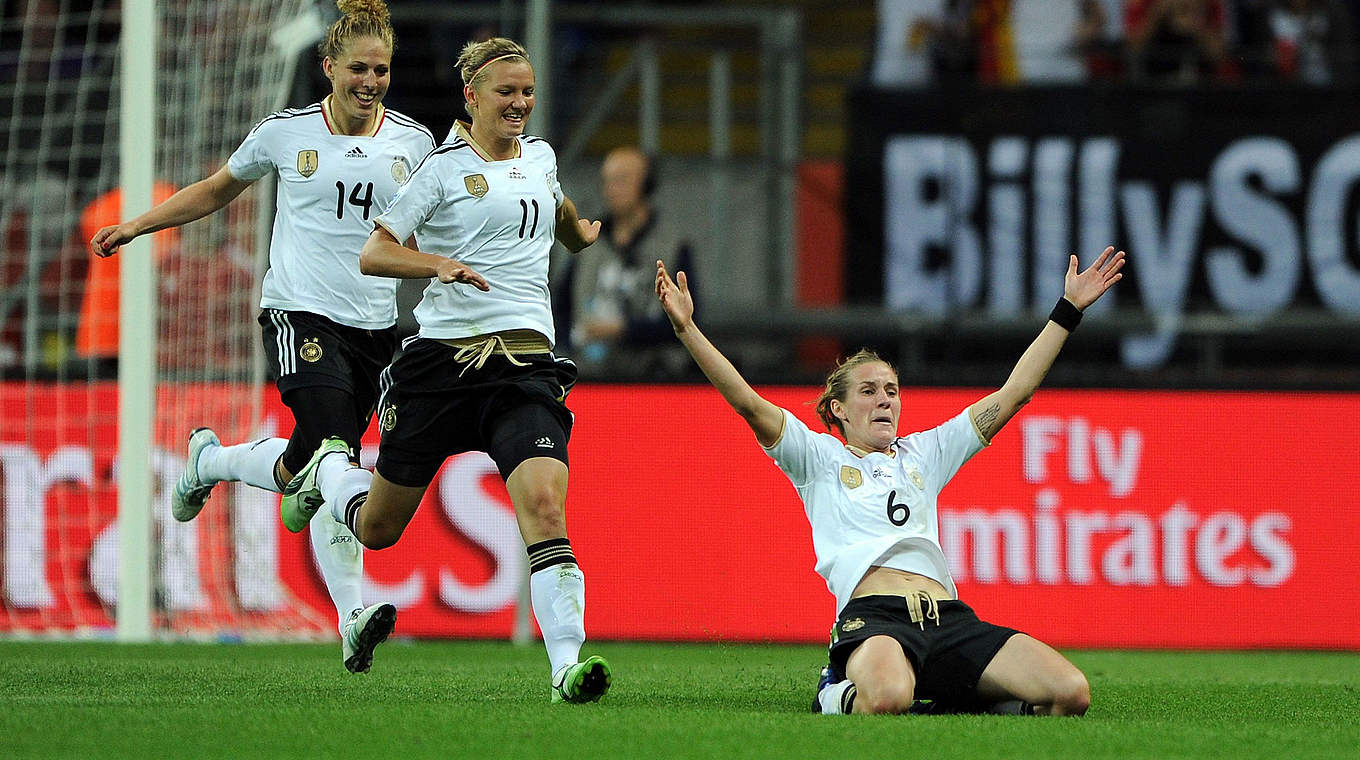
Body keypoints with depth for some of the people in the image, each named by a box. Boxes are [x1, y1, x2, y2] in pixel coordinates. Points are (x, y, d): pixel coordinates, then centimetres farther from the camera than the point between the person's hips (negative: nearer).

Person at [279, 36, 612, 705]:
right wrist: (441, 262, -21)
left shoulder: (540, 156, 15)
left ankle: (567, 664, -29)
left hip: (525, 364, 3)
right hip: (441, 360, -3)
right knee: (377, 527, 10)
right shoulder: (444, 167, -3)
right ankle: (328, 468, 45)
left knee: (544, 504, -23)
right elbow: (372, 254, -8)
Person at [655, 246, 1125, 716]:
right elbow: (747, 403, 8)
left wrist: (1069, 310, 29)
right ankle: (842, 694, -5)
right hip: (872, 616, -4)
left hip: (950, 621, 4)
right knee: (887, 700, -42)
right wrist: (686, 328, -4)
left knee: (1071, 694, -21)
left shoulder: (924, 454, 30)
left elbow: (1014, 393, 31)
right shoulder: (821, 458, 20)